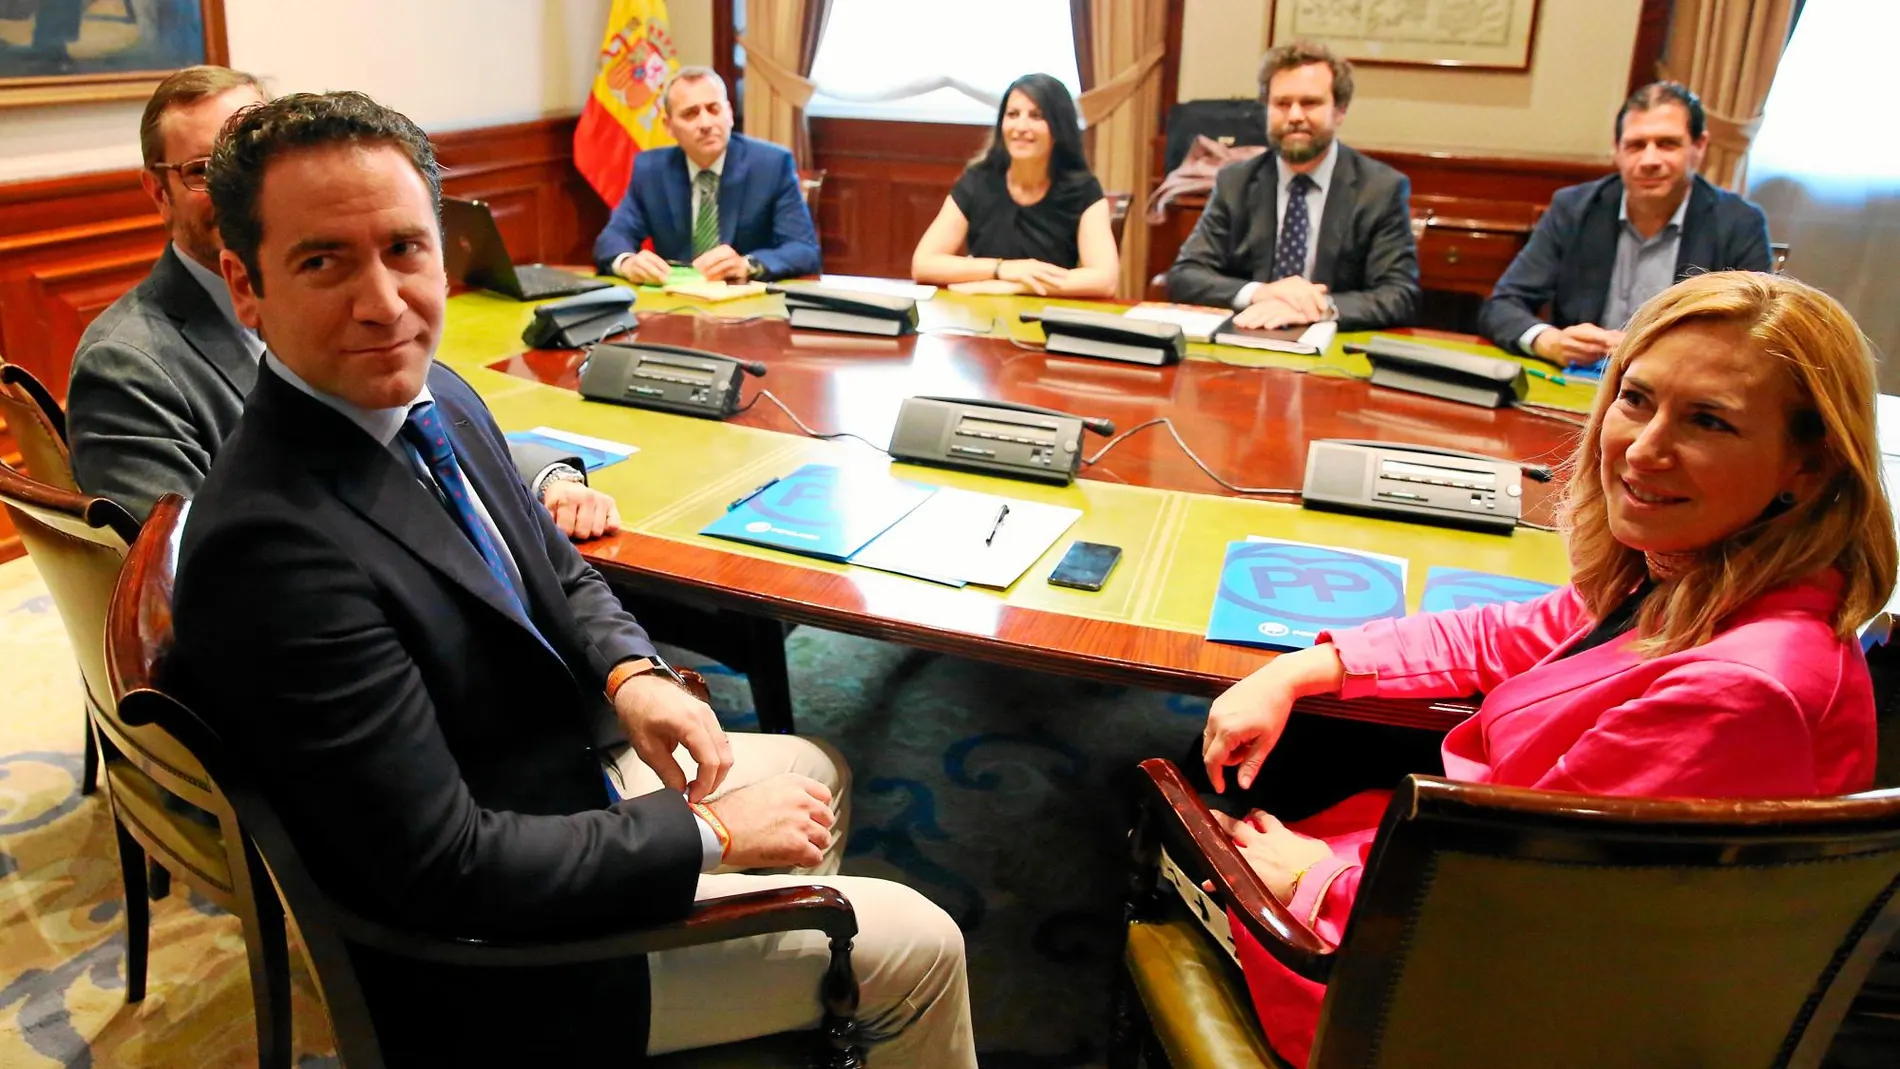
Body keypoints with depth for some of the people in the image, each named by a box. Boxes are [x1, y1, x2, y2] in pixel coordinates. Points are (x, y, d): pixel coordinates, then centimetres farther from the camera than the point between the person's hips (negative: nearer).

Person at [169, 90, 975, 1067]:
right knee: (920, 950, 0)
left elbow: (560, 573, 10)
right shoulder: (273, 550, -33)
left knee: (816, 771, 27)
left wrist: (633, 675, -11)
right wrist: (712, 832, -22)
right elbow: (447, 869, -30)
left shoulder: (436, 398, -5)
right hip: (497, 950, -8)